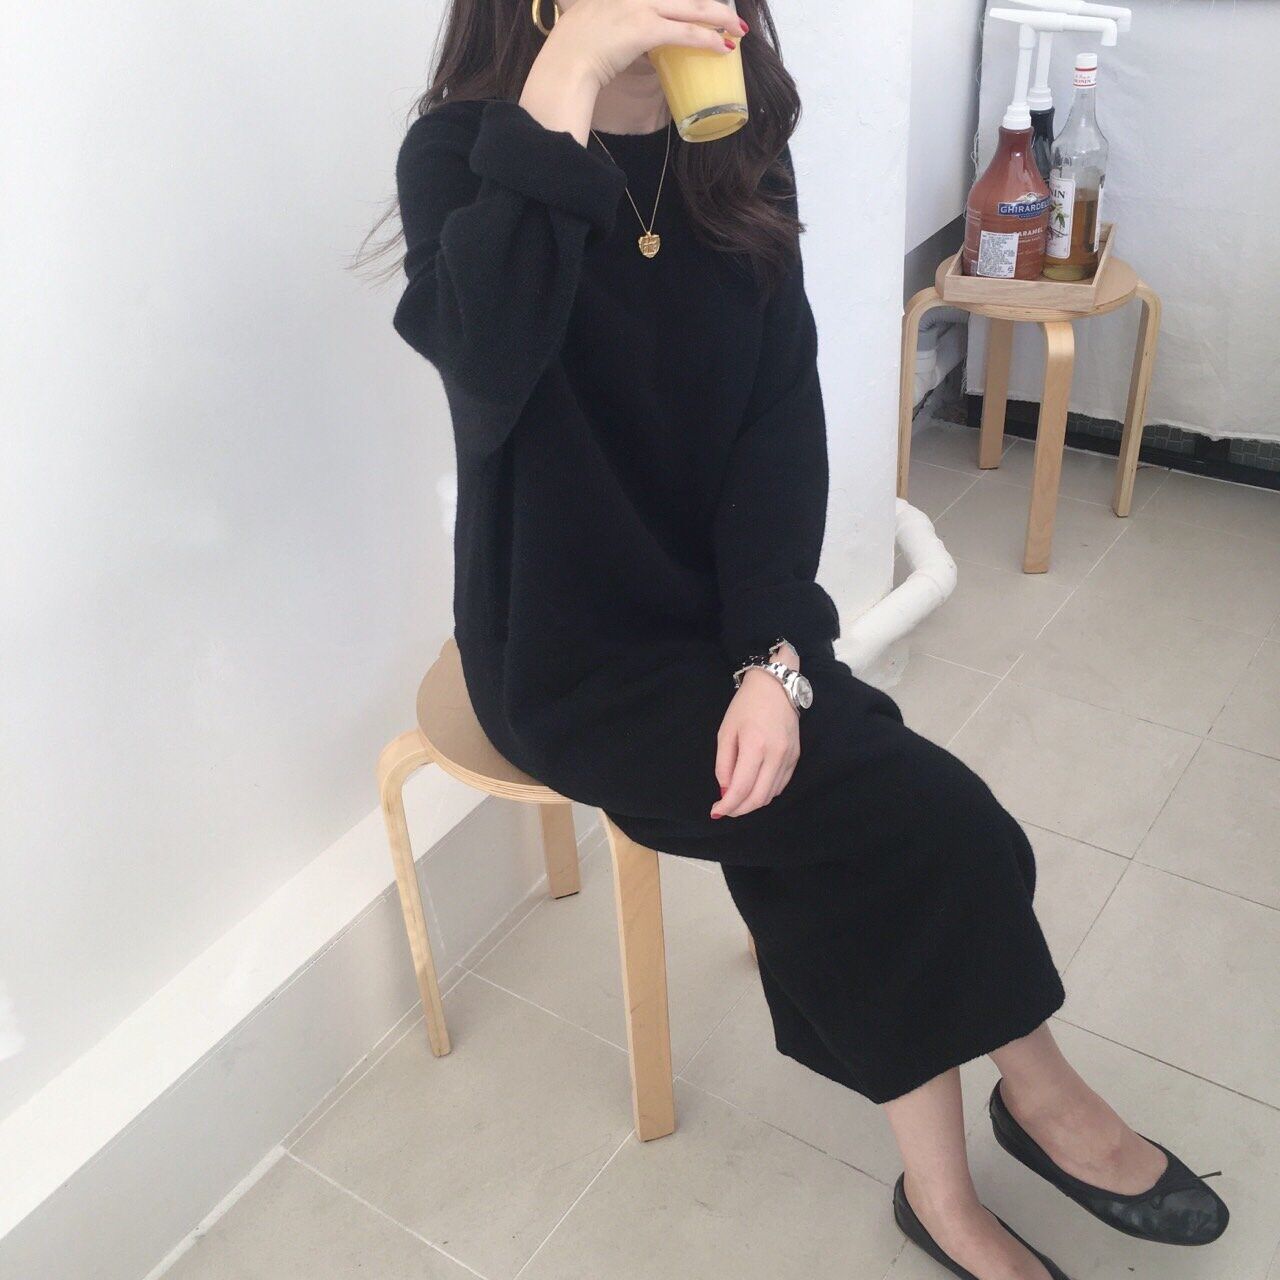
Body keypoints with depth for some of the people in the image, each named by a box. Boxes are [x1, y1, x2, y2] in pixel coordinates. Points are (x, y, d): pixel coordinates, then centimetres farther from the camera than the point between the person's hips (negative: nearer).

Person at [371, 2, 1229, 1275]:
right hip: (570, 653, -4)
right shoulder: (466, 151, -12)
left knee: (880, 836, -16)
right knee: (916, 818, -16)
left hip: (723, 614, 5)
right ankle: (1035, 1094, 11)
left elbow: (781, 415, -6)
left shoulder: (740, 152, 1)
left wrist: (774, 653, -17)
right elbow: (484, 362, -35)